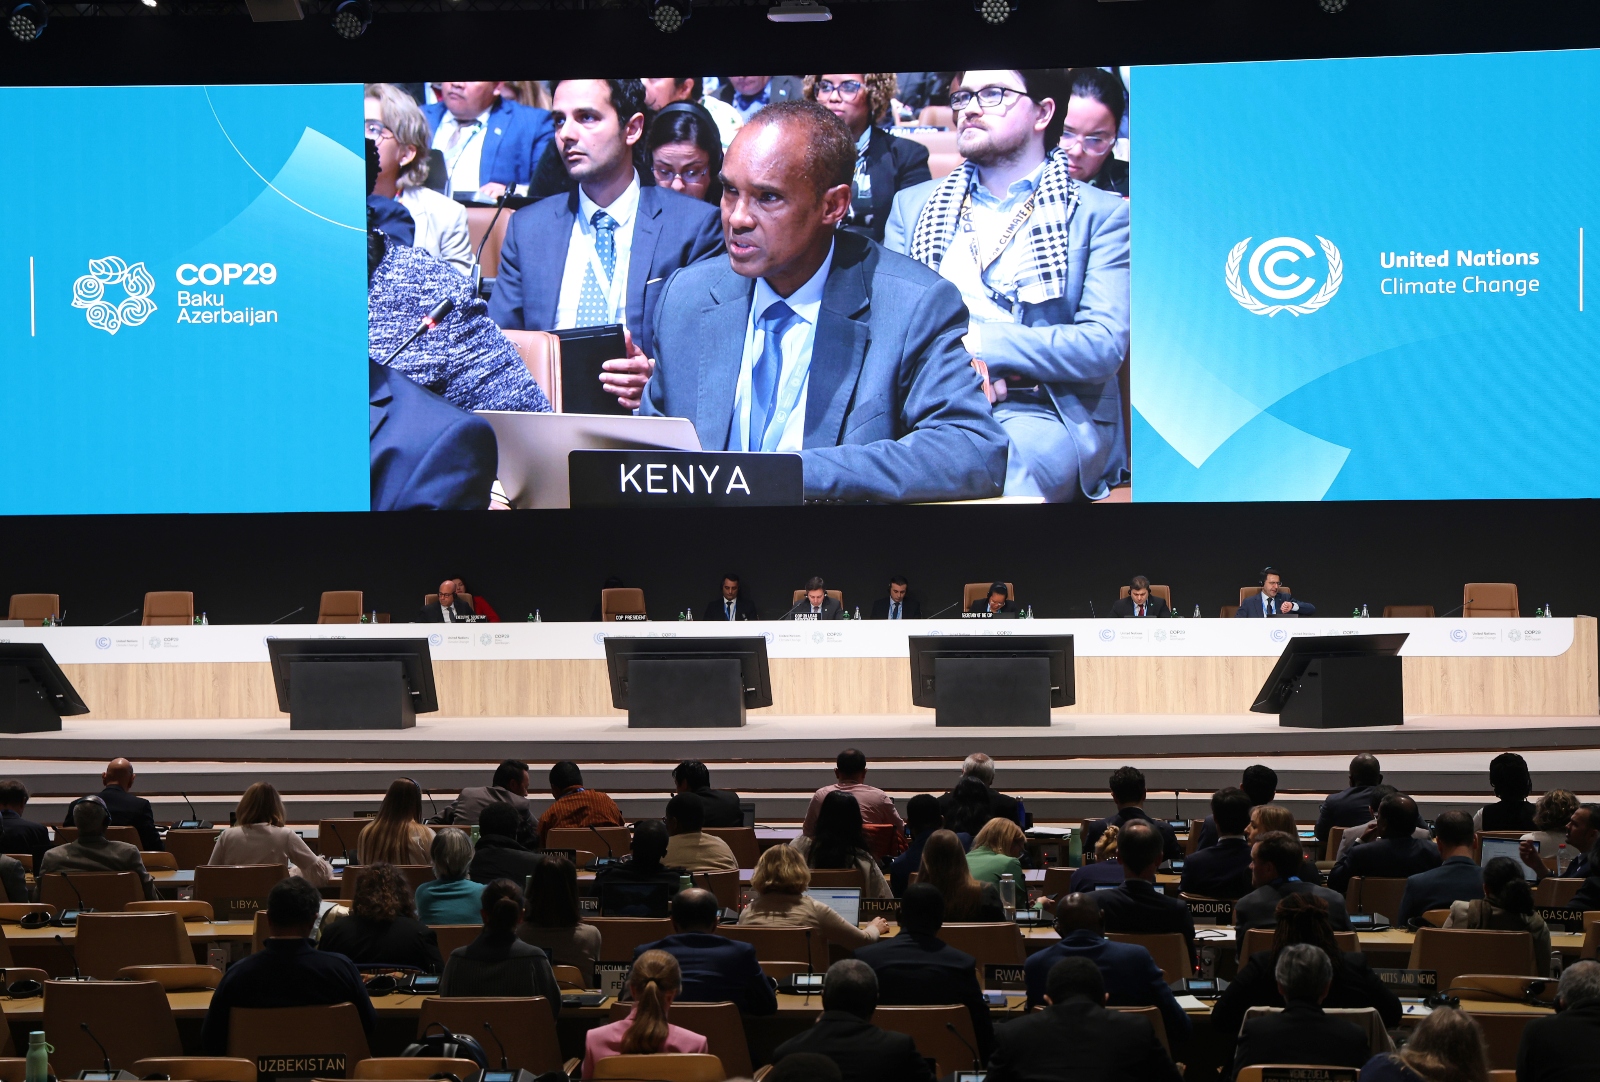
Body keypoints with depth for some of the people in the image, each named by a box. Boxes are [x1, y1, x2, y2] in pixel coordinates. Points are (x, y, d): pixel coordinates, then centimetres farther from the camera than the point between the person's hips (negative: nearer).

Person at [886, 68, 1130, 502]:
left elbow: (1104, 344, -5)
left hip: (1042, 415, -2)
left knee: (1010, 455, -39)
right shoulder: (913, 205, 20)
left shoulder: (1103, 215, 8)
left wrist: (978, 341, -12)